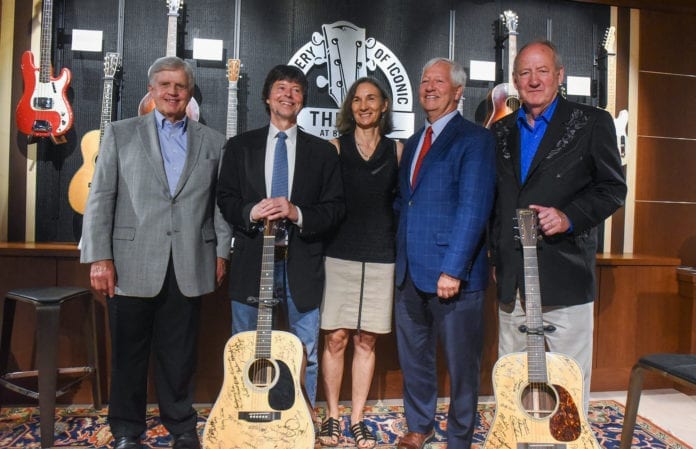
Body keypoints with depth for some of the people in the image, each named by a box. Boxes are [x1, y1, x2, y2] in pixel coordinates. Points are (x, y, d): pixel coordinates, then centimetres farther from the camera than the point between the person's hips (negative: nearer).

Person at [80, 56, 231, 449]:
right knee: (128, 353, 10)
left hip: (189, 267, 1)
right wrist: (99, 257, -6)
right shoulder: (120, 134, 6)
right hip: (132, 265, 0)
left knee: (180, 354, 10)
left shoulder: (213, 142, 11)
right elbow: (100, 198, 1)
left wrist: (222, 252, 4)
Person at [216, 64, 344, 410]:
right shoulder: (240, 146, 9)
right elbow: (224, 199, 5)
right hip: (252, 261, 1)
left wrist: (297, 213, -16)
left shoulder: (322, 151, 6)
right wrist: (251, 212, -15)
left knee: (306, 354, 9)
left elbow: (335, 208, 1)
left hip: (302, 265, 0)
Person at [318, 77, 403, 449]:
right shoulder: (336, 147, 6)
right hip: (339, 253, -1)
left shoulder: (397, 150, 9)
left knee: (366, 340, 7)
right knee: (335, 337, 1)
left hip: (381, 256, 1)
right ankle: (332, 416, 18)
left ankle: (357, 418, 20)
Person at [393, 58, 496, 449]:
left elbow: (474, 208, -16)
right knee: (414, 357, 18)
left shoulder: (475, 138, -6)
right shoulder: (414, 143, 17)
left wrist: (452, 268, -21)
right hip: (410, 271, 7)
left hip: (453, 273, -7)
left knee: (461, 363, 8)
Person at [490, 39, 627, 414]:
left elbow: (613, 187, -1)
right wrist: (496, 255, 9)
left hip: (564, 276, -4)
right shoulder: (500, 131, 14)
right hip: (511, 282, 4)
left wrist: (569, 217, -18)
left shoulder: (592, 123, 3)